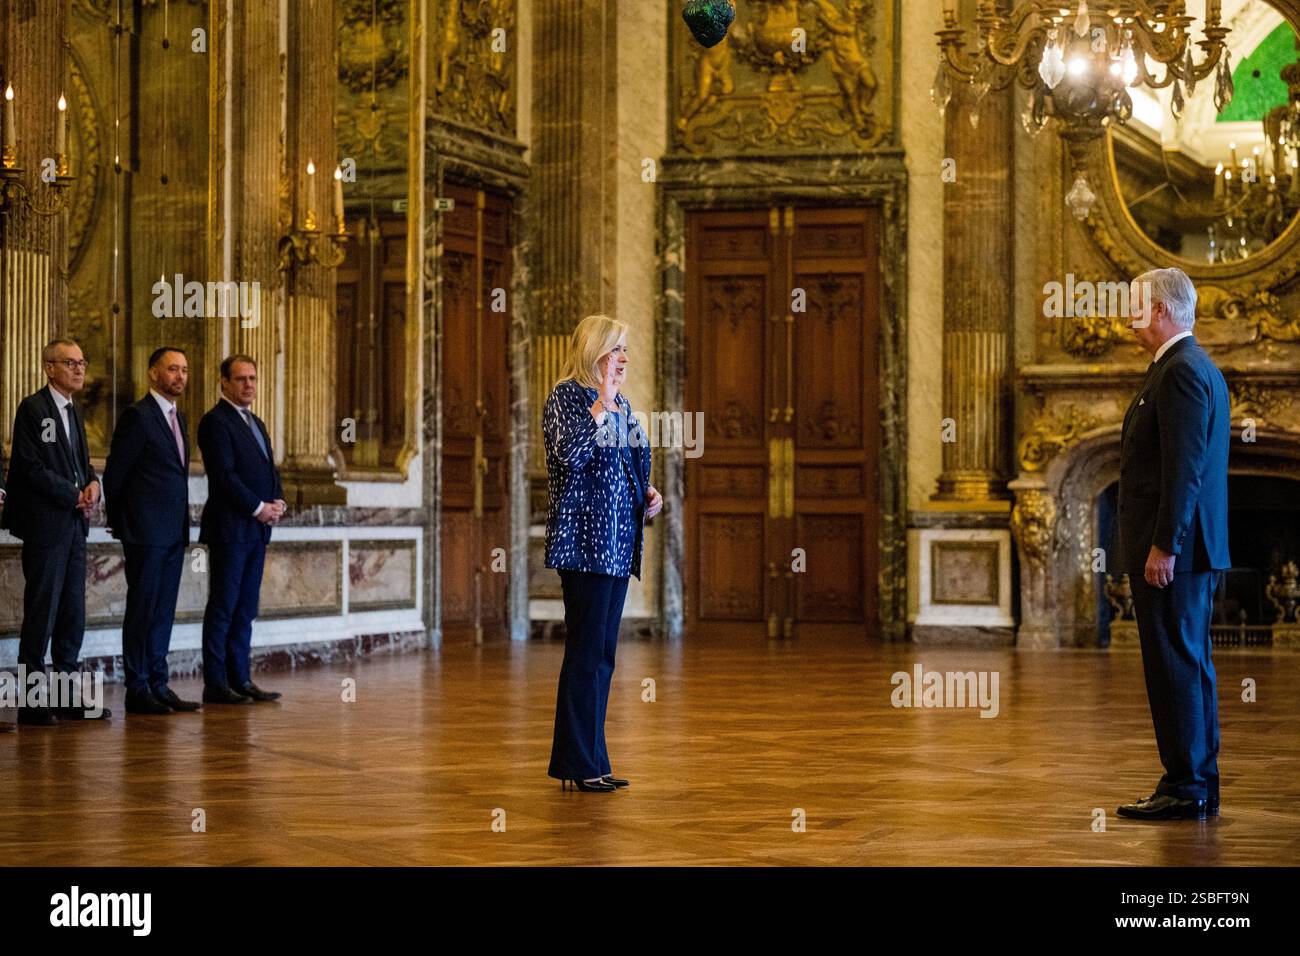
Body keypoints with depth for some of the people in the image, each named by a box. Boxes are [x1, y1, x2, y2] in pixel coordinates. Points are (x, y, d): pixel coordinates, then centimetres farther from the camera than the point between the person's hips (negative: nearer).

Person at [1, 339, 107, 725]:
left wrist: (92, 483, -1)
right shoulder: (33, 408, -9)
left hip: (73, 524, 8)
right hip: (45, 525, -8)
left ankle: (69, 697, 13)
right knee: (42, 610, -5)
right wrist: (75, 495, -13)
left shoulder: (71, 412, 17)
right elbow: (31, 468, -16)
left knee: (73, 611, 8)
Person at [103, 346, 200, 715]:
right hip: (145, 531, -8)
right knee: (142, 608, -3)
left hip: (174, 532, 8)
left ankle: (158, 685, 12)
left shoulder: (177, 418, 17)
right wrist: (119, 522, -2)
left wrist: (183, 522, 12)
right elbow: (114, 473, -8)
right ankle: (137, 690, 1)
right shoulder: (137, 415, -9)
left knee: (163, 611, 8)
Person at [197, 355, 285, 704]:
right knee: (223, 607, -5)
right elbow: (224, 475, -16)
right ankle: (215, 684, -3)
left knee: (245, 609, 9)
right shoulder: (215, 422, -8)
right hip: (229, 527, -8)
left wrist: (278, 502, 1)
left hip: (257, 528, 8)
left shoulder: (256, 423, 20)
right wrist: (258, 508, -15)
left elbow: (270, 468, 20)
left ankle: (240, 679, 12)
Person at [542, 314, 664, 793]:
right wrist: (601, 403, -25)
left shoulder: (621, 405, 17)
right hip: (585, 541, -9)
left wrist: (648, 495, 8)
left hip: (618, 542, 9)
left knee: (602, 654, 11)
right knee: (587, 651, -7)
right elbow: (568, 453, -24)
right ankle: (578, 764, -2)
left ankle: (591, 760, 16)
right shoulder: (566, 396, -7)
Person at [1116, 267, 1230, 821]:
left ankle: (1185, 788, -3)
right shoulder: (1200, 369, 18)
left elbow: (1183, 468, -22)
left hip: (1173, 551, -11)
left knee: (1175, 665, -7)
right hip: (1192, 548, 11)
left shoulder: (1180, 372, -15)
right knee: (1190, 665, 13)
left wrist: (1163, 546, -22)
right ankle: (1198, 786, 18)